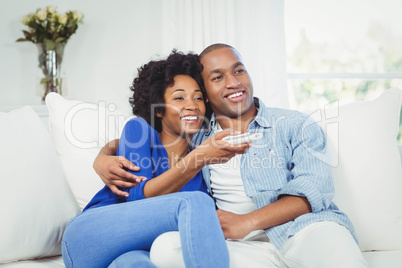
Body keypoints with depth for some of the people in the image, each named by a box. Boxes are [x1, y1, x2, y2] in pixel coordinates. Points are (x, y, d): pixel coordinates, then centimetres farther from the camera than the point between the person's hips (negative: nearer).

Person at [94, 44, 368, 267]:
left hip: (305, 229, -3)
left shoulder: (296, 125, 13)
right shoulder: (196, 139, 20)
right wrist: (104, 158, 6)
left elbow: (314, 189, 0)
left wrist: (246, 222, -12)